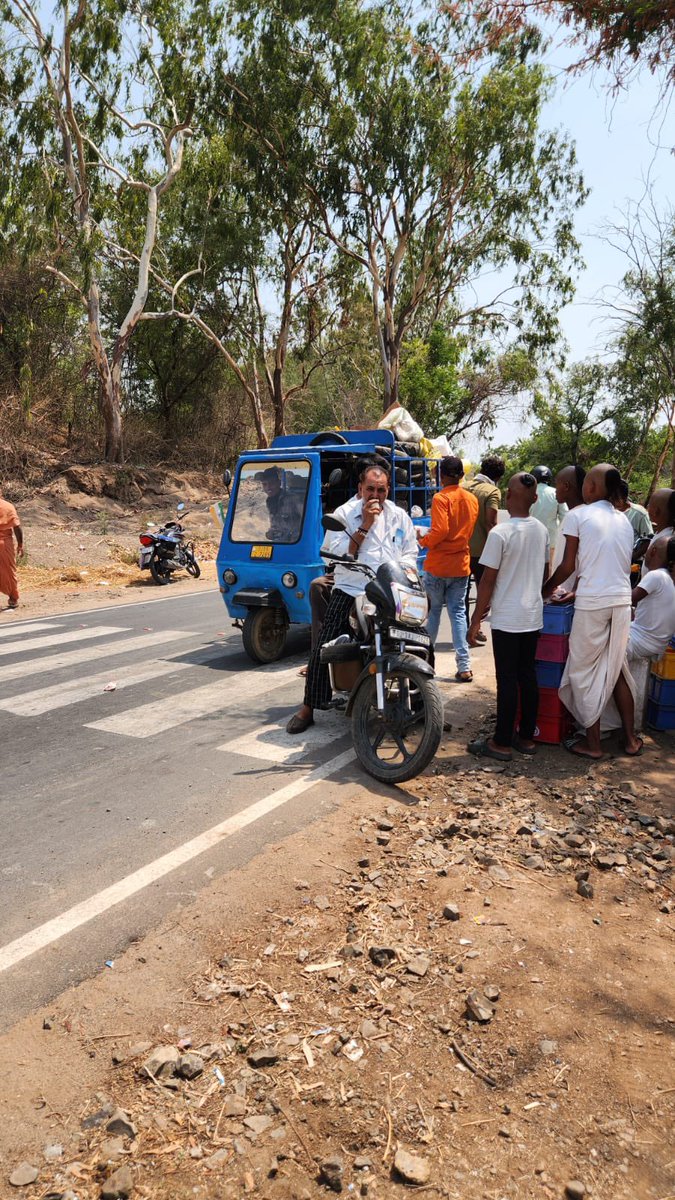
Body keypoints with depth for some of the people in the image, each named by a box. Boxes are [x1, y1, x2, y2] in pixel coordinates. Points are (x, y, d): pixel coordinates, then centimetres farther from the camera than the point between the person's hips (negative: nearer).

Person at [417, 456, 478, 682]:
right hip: (461, 565, 4)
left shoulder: (441, 498, -13)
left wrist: (423, 540, -7)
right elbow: (470, 532, 13)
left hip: (437, 565, -4)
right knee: (458, 613, 6)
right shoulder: (472, 500, 5)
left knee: (432, 611, 11)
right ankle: (464, 666, 1)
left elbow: (440, 530, -22)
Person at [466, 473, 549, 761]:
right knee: (528, 676, 13)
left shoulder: (500, 533, -16)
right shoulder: (542, 531, 5)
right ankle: (526, 737, 22)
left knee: (508, 680, -1)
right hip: (533, 616, 6)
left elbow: (488, 581, -14)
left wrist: (475, 620, -7)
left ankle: (502, 743, 8)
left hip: (506, 619, -6)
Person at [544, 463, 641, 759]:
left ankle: (592, 743, 12)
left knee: (585, 671, 6)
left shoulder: (578, 515, -4)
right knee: (617, 668, 16)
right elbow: (622, 565, 17)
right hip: (622, 600, 6)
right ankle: (631, 739, 23)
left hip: (592, 602, -5)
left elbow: (568, 565, -5)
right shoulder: (624, 520, 14)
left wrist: (547, 587, 13)